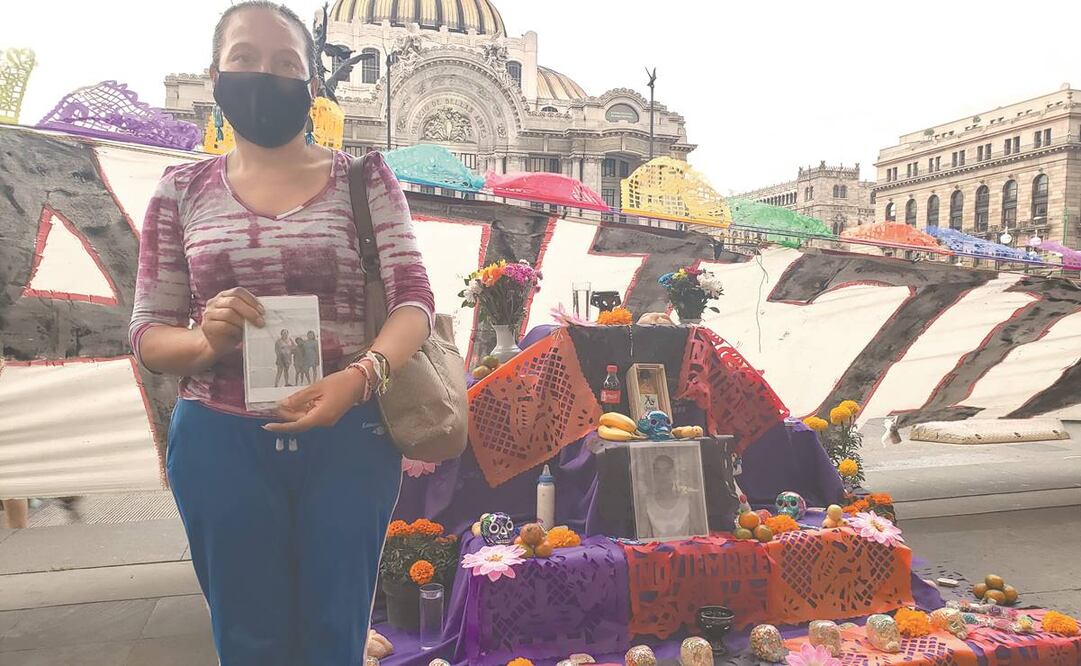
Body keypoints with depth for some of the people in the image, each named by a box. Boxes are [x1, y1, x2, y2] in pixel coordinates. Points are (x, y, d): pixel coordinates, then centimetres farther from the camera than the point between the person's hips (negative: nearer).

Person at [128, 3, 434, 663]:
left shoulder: (364, 178, 1)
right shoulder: (184, 190, 5)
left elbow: (414, 299, -6)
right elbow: (148, 334, 7)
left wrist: (358, 376, -25)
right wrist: (206, 341, -17)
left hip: (350, 440, -1)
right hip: (222, 445, 1)